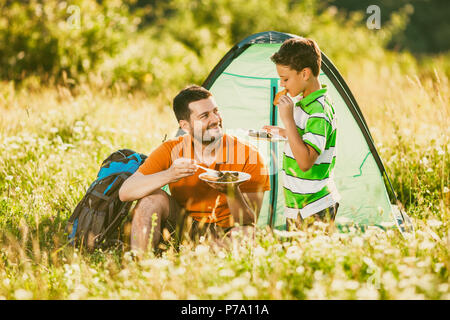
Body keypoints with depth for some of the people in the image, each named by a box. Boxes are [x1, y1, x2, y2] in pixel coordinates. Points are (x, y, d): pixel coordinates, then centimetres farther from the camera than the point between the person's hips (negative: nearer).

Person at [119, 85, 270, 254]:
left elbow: (249, 223, -15)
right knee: (152, 198, -24)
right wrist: (168, 176, -35)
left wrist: (231, 191, -36)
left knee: (244, 237, -36)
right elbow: (124, 193, -19)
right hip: (182, 228, 2)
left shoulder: (249, 157, -15)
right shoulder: (170, 151, -10)